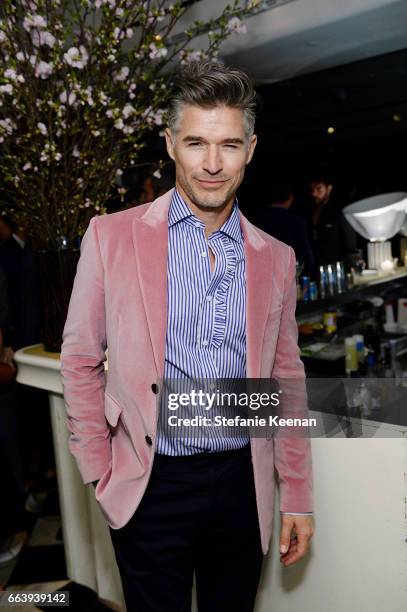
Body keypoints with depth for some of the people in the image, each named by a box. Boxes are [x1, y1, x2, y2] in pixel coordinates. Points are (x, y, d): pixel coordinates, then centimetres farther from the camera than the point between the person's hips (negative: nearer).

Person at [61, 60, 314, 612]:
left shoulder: (276, 259, 2)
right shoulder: (112, 236, -6)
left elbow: (286, 379, 7)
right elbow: (80, 360, -1)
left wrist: (297, 498, 7)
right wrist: (100, 473, -2)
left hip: (241, 485, 3)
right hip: (150, 486, -2)